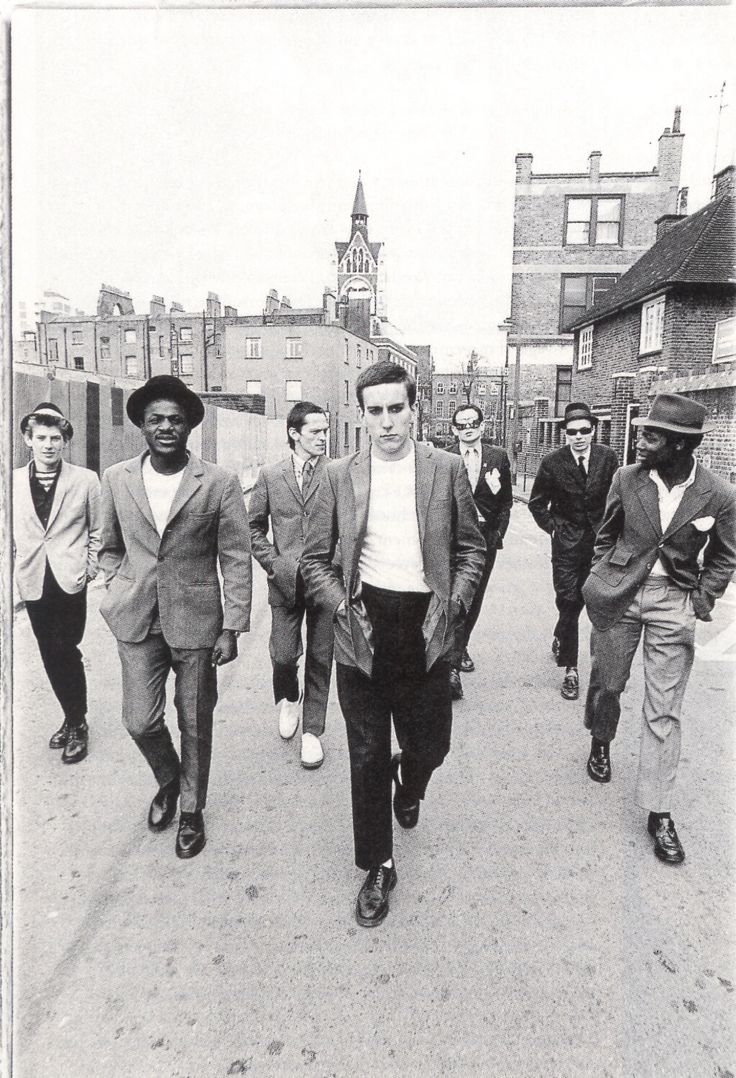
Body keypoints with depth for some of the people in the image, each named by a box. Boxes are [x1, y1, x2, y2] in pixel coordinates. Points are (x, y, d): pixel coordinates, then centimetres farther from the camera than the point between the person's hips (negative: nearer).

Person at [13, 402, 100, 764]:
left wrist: (90, 570, -4)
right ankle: (72, 718, 28)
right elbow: (9, 533, 10)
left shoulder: (85, 480, -2)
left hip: (70, 581, -3)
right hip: (33, 583, 3)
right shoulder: (13, 481, 5)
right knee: (51, 656, 11)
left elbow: (97, 532, 3)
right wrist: (15, 570, 3)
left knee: (65, 651, -4)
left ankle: (77, 725, 13)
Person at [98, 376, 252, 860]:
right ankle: (168, 781, 39)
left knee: (195, 725, 9)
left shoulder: (220, 483, -8)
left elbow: (236, 560, -6)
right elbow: (110, 547, 15)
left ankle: (192, 810, 34)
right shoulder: (117, 479, 2)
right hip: (136, 621, 2)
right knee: (141, 721, 5)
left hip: (196, 620, -2)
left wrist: (233, 628, -9)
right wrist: (118, 593, 4)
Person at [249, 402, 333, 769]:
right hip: (285, 581, 1)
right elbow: (254, 526, 9)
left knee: (320, 659, 7)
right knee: (283, 656, 1)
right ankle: (288, 700, 36)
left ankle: (312, 731, 23)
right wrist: (273, 562, -2)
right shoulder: (270, 475, 3)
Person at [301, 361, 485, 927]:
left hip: (425, 626, 1)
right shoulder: (339, 475, 0)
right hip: (365, 625, 0)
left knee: (430, 744, 12)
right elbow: (315, 558, 5)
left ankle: (409, 787, 51)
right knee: (368, 754, 9)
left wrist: (454, 601, -5)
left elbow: (472, 547, 7)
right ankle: (378, 867, 30)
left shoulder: (447, 469, 0)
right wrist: (341, 605, -8)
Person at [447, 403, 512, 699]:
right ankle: (452, 667, -12)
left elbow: (506, 500, 11)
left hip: (485, 538, 3)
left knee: (474, 599, 14)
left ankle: (461, 648, 35)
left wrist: (498, 531, 3)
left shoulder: (498, 457, 5)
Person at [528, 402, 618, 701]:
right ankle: (570, 669, 8)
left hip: (601, 541, 3)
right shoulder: (552, 462, -7)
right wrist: (553, 527, -1)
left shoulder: (607, 457, -2)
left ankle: (560, 638, 38)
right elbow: (537, 503, 4)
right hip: (567, 542, -2)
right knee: (568, 602, -3)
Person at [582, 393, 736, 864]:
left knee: (664, 711, 1)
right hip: (620, 594, 2)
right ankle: (600, 742, 47)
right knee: (607, 683, 15)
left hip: (674, 602, -1)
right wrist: (601, 579, 5)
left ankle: (659, 812, 11)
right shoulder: (627, 478, -5)